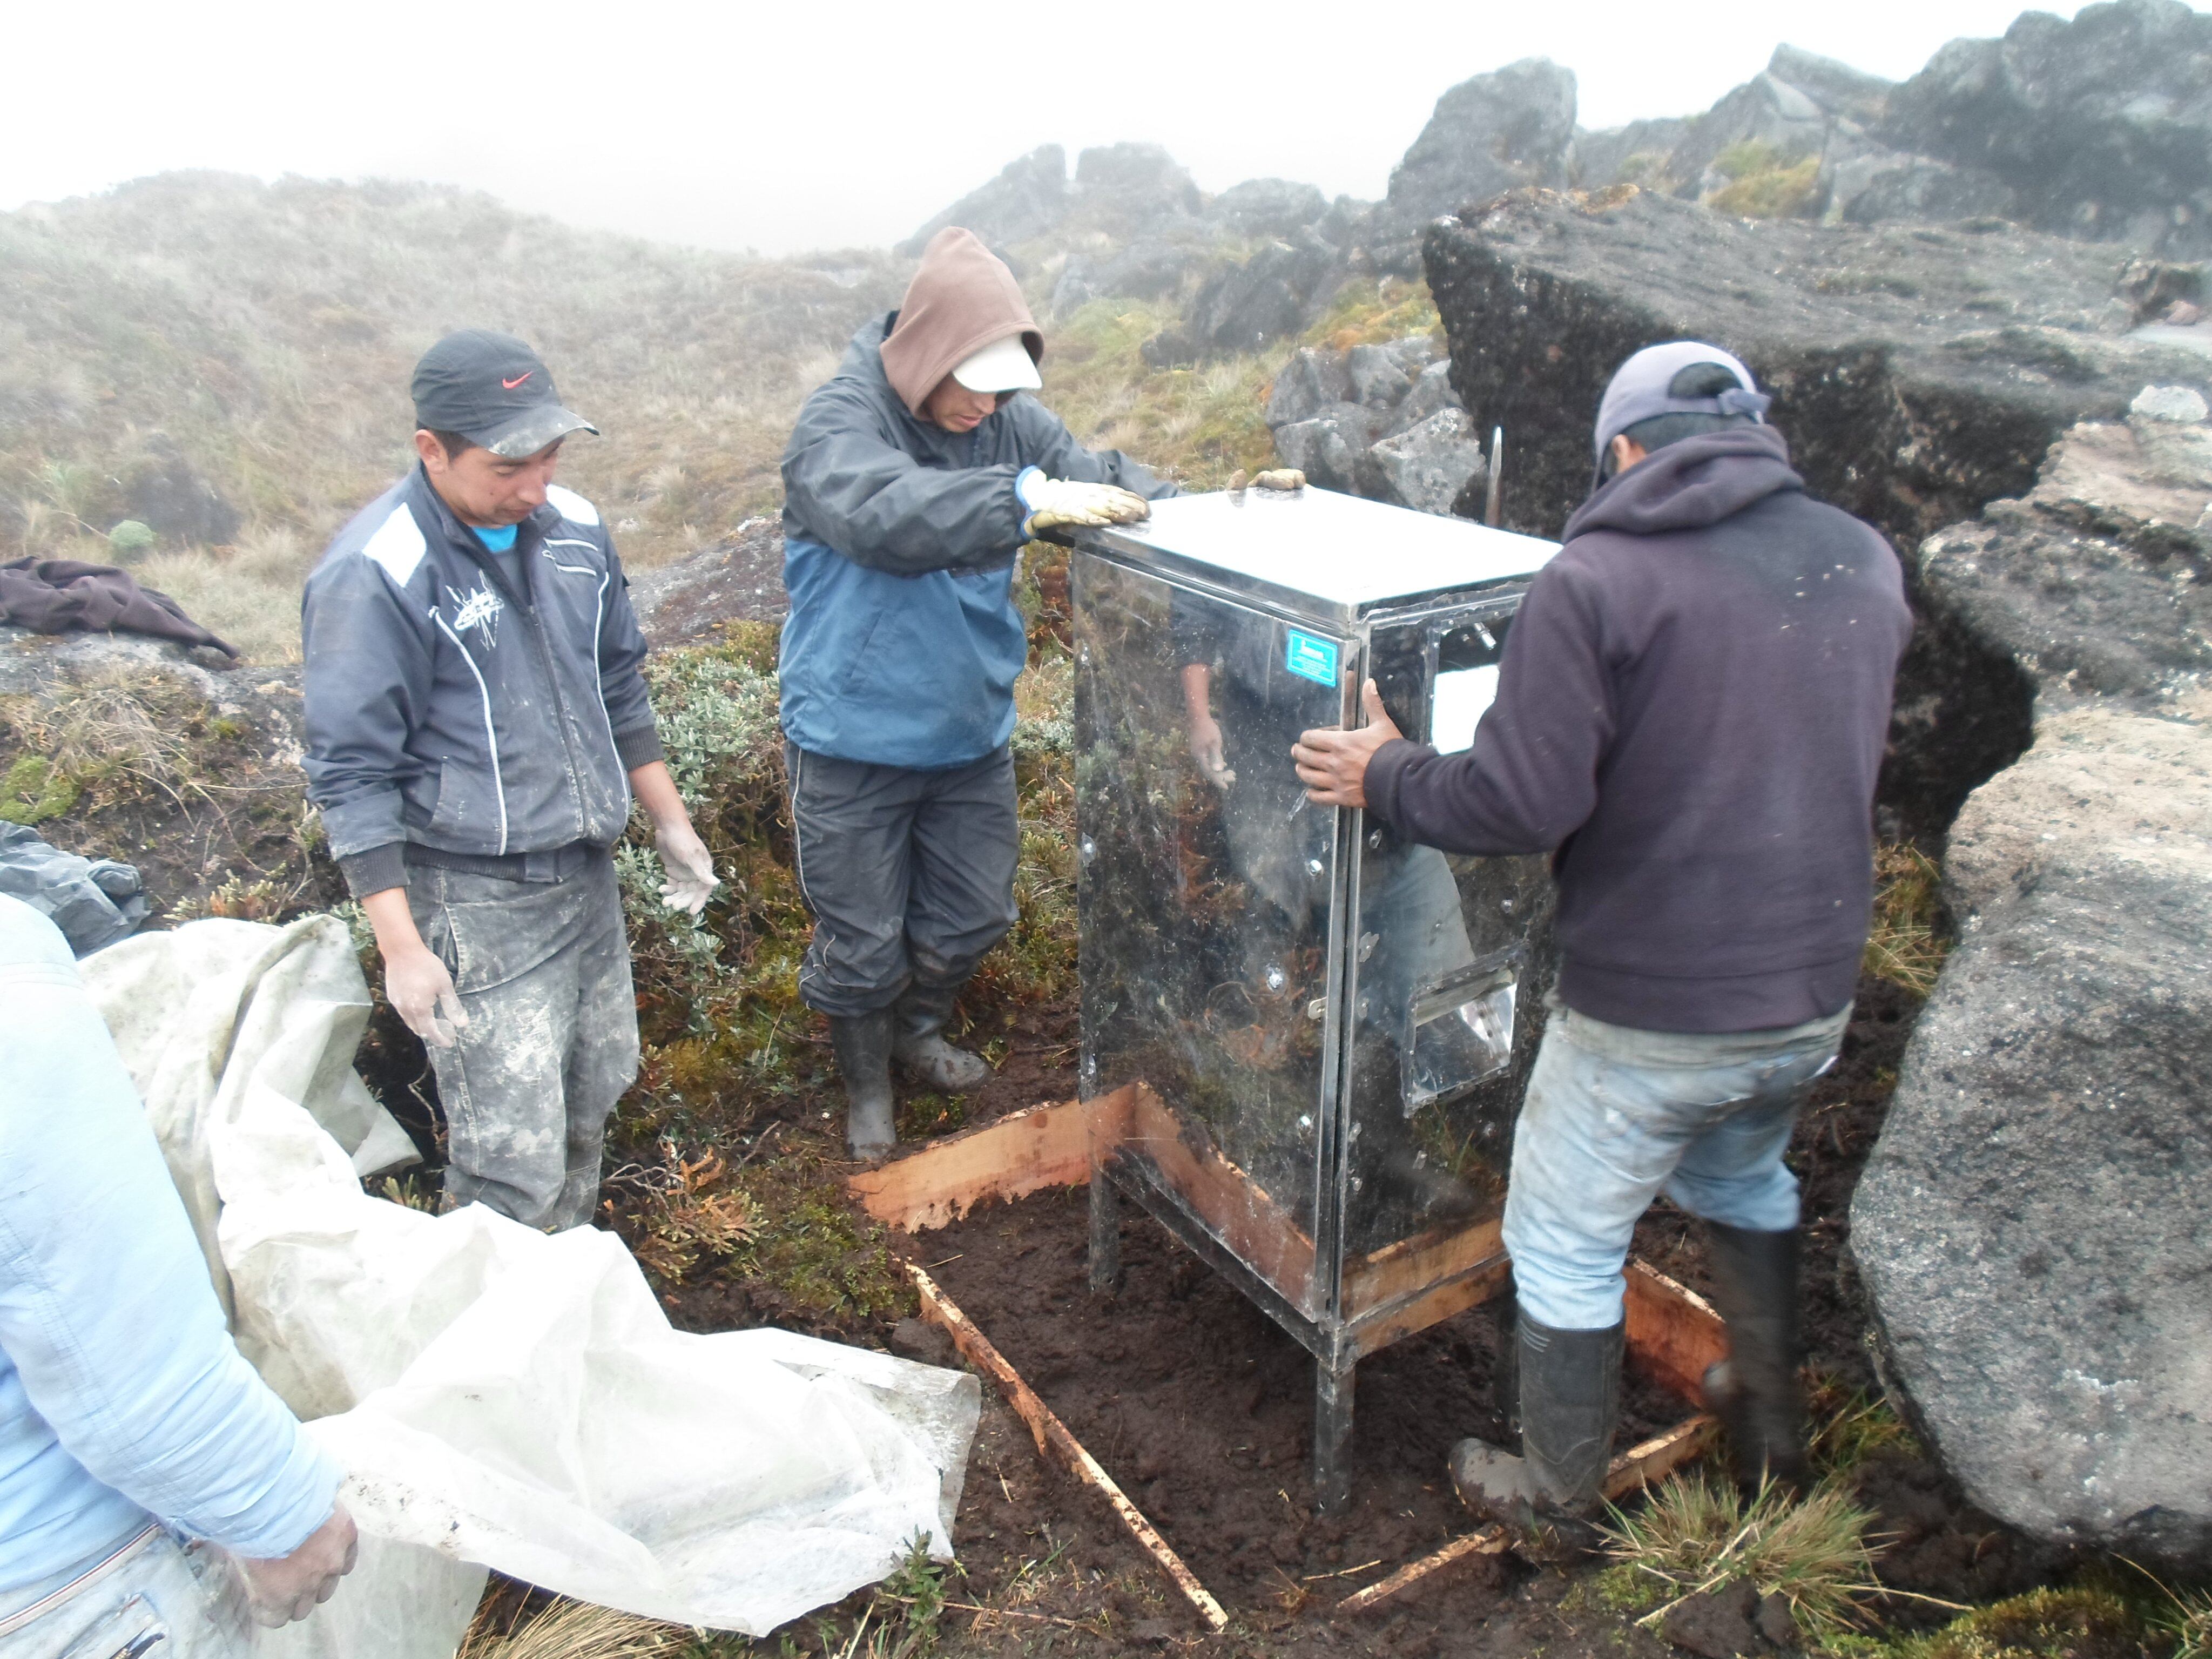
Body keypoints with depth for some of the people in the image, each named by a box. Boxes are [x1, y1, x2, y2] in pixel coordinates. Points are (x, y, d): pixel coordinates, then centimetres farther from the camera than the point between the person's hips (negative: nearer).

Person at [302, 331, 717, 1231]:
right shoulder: (373, 577, -18)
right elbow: (351, 775, -15)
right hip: (474, 904, -7)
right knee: (514, 1163, -5)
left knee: (590, 1107, 21)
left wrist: (671, 821, 19)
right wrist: (401, 946, -17)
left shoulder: (572, 528, 2)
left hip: (588, 875, 7)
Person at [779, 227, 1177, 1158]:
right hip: (856, 741, -5)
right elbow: (883, 511, -38)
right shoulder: (839, 420, -18)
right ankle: (866, 1082, 37)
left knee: (972, 916, 20)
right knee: (862, 940, 9)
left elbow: (1096, 475, -1)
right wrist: (1025, 498, -46)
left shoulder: (1009, 418, 0)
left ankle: (917, 1030, 49)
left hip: (972, 734, 6)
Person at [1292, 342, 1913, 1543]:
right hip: (1813, 994, 7)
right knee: (1745, 1181, 33)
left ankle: (1556, 1493, 34)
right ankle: (1771, 1421, 50)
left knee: (1564, 1246, 14)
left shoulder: (1597, 579, -19)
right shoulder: (1864, 560, 1)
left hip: (1649, 1013, -6)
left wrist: (1386, 779, -5)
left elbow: (1520, 805, -22)